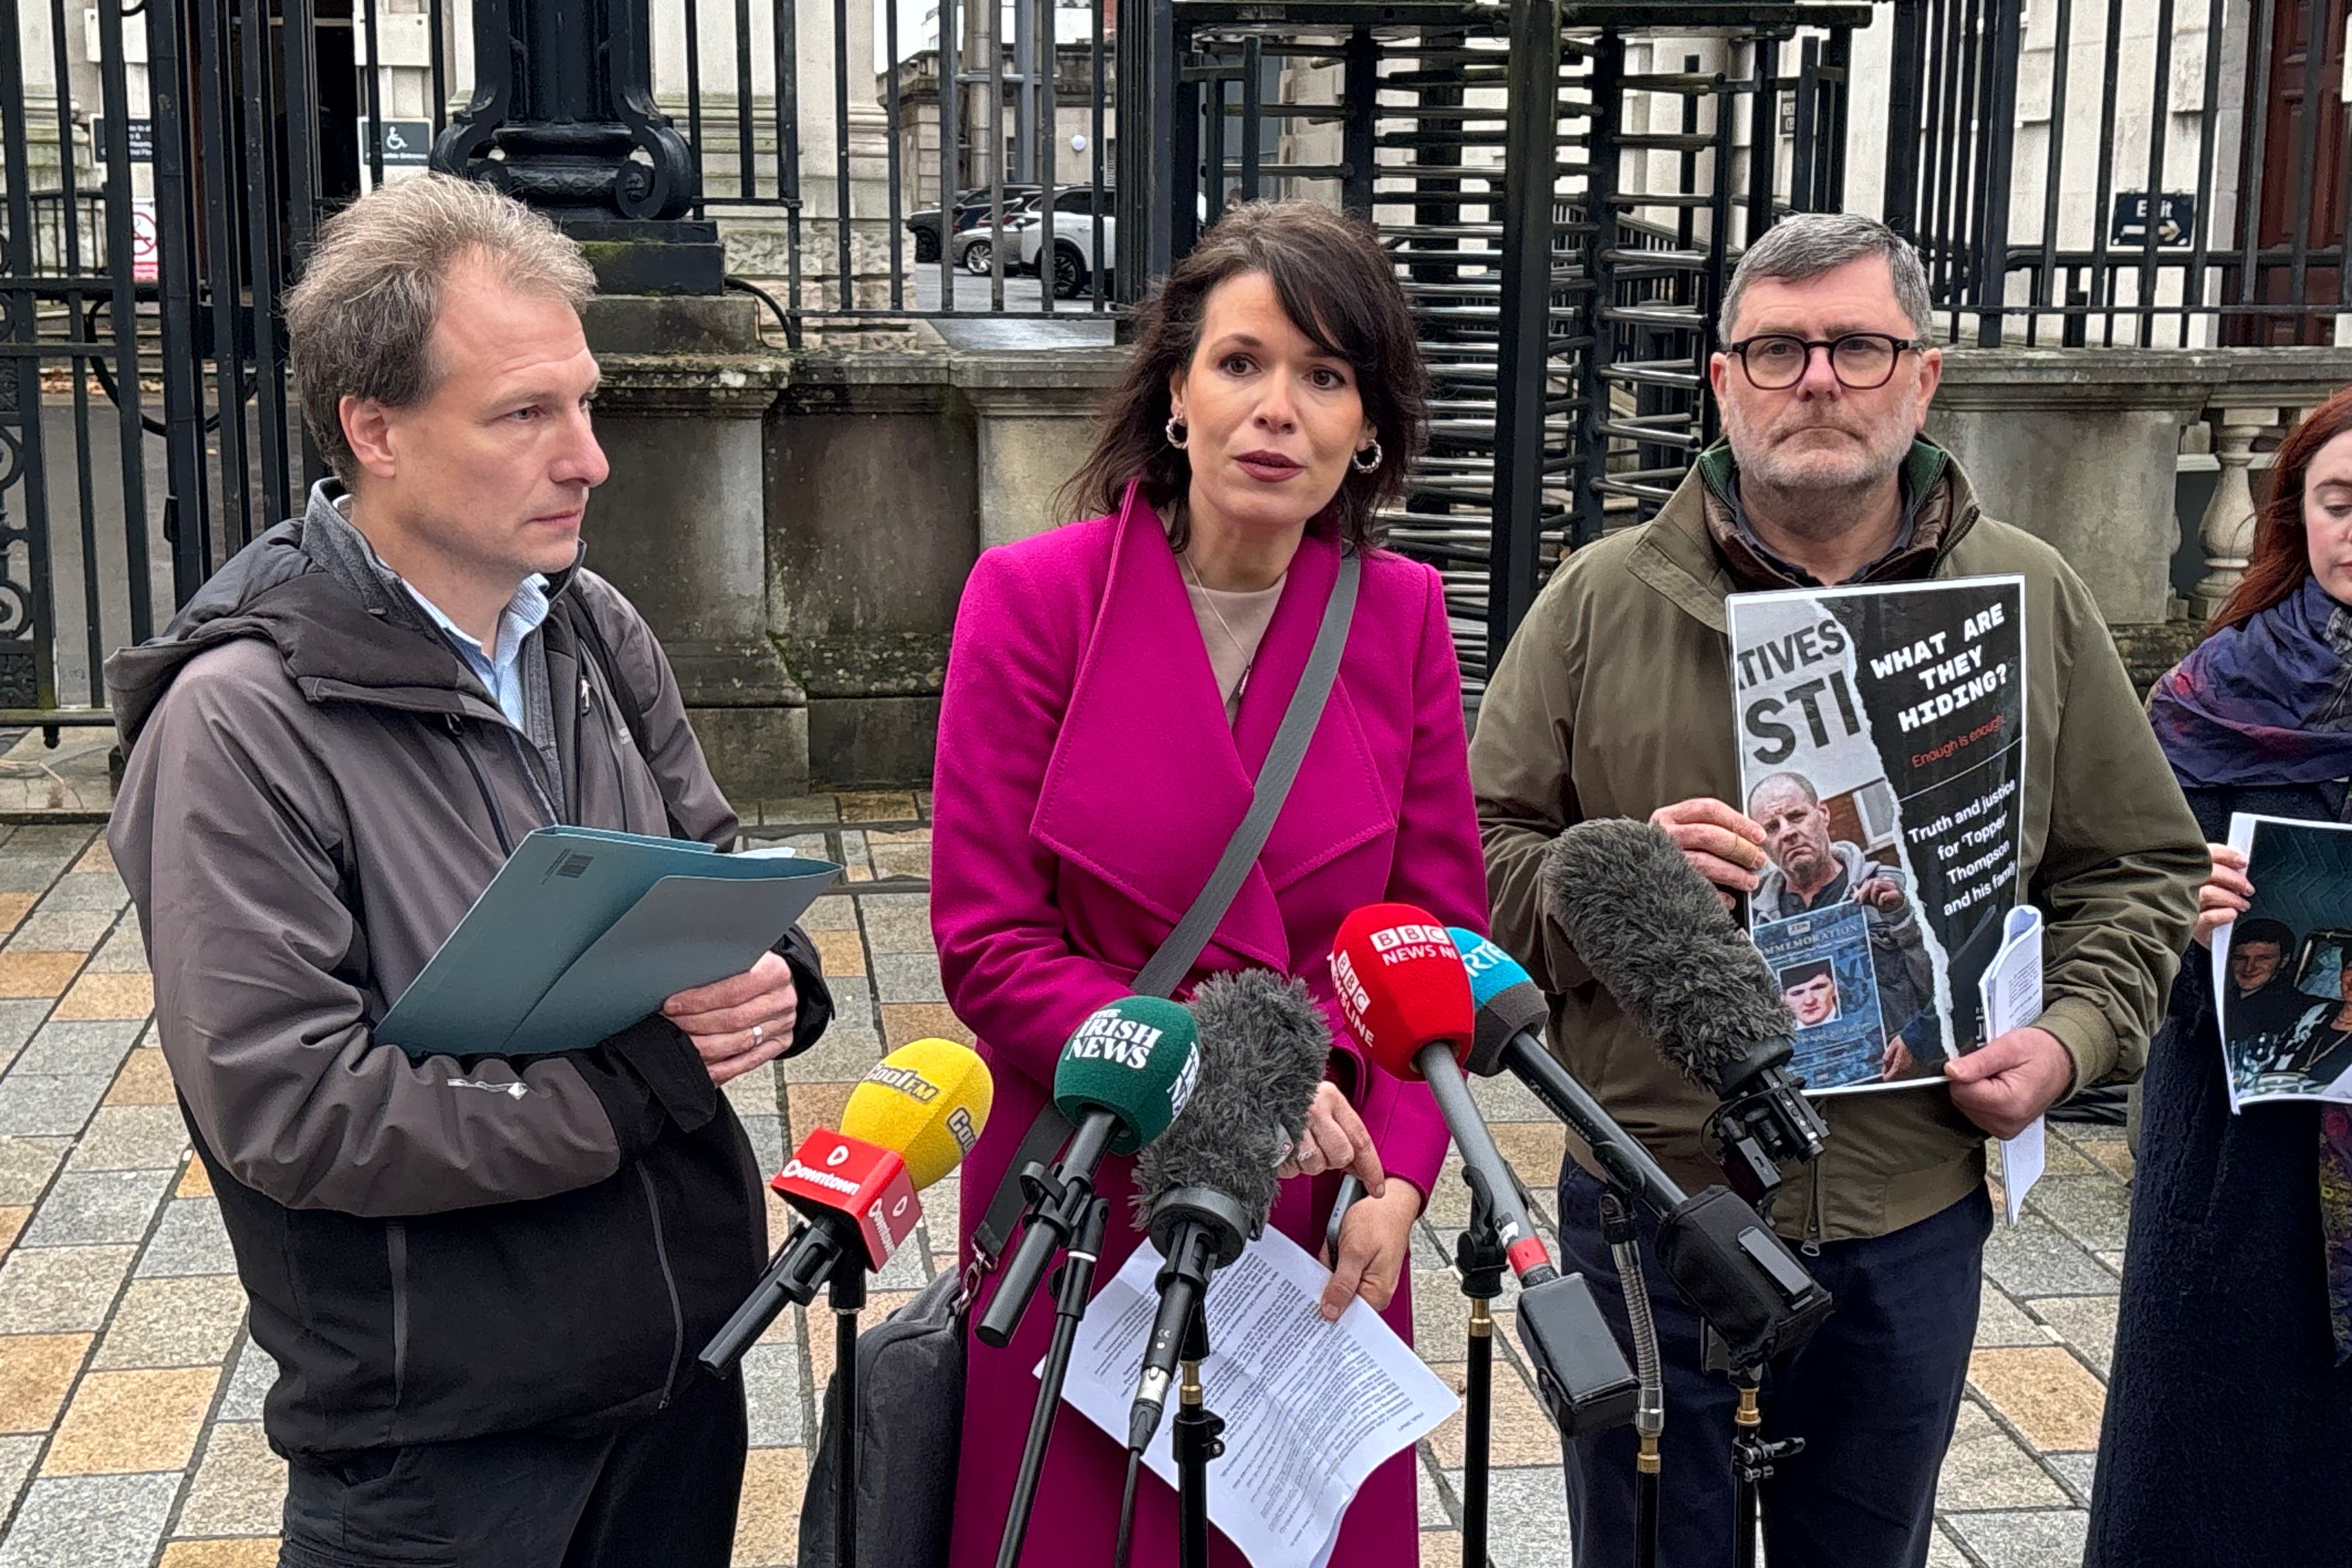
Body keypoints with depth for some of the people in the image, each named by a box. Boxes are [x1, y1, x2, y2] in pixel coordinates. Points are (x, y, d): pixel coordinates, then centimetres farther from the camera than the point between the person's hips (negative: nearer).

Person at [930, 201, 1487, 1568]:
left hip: (1325, 1216, 3)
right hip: (1087, 1212, -2)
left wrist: (1398, 1177, -13)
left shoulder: (1403, 617, 0)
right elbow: (990, 944, -9)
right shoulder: (1036, 597, -9)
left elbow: (1444, 935, 1)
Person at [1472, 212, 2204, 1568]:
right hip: (1652, 1213, -1)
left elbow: (2140, 871, 11)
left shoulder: (2034, 603, 4)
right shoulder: (1605, 600, -1)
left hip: (1912, 1226, 2)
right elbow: (1478, 859, -1)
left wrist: (2072, 1036, -6)